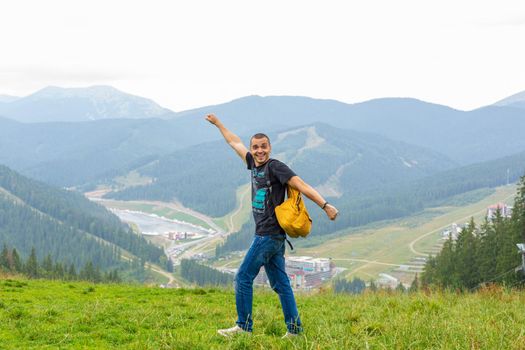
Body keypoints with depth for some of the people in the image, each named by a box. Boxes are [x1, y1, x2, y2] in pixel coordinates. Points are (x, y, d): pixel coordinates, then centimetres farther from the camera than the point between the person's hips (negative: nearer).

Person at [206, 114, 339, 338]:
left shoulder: (275, 167, -10)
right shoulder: (253, 164, 12)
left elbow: (302, 186, -16)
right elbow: (235, 142, 26)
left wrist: (325, 206, -24)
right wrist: (217, 123, 37)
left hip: (270, 234, -8)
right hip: (267, 235, 8)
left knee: (243, 277, -4)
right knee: (279, 283, 8)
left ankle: (244, 326, 3)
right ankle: (294, 329, 10)